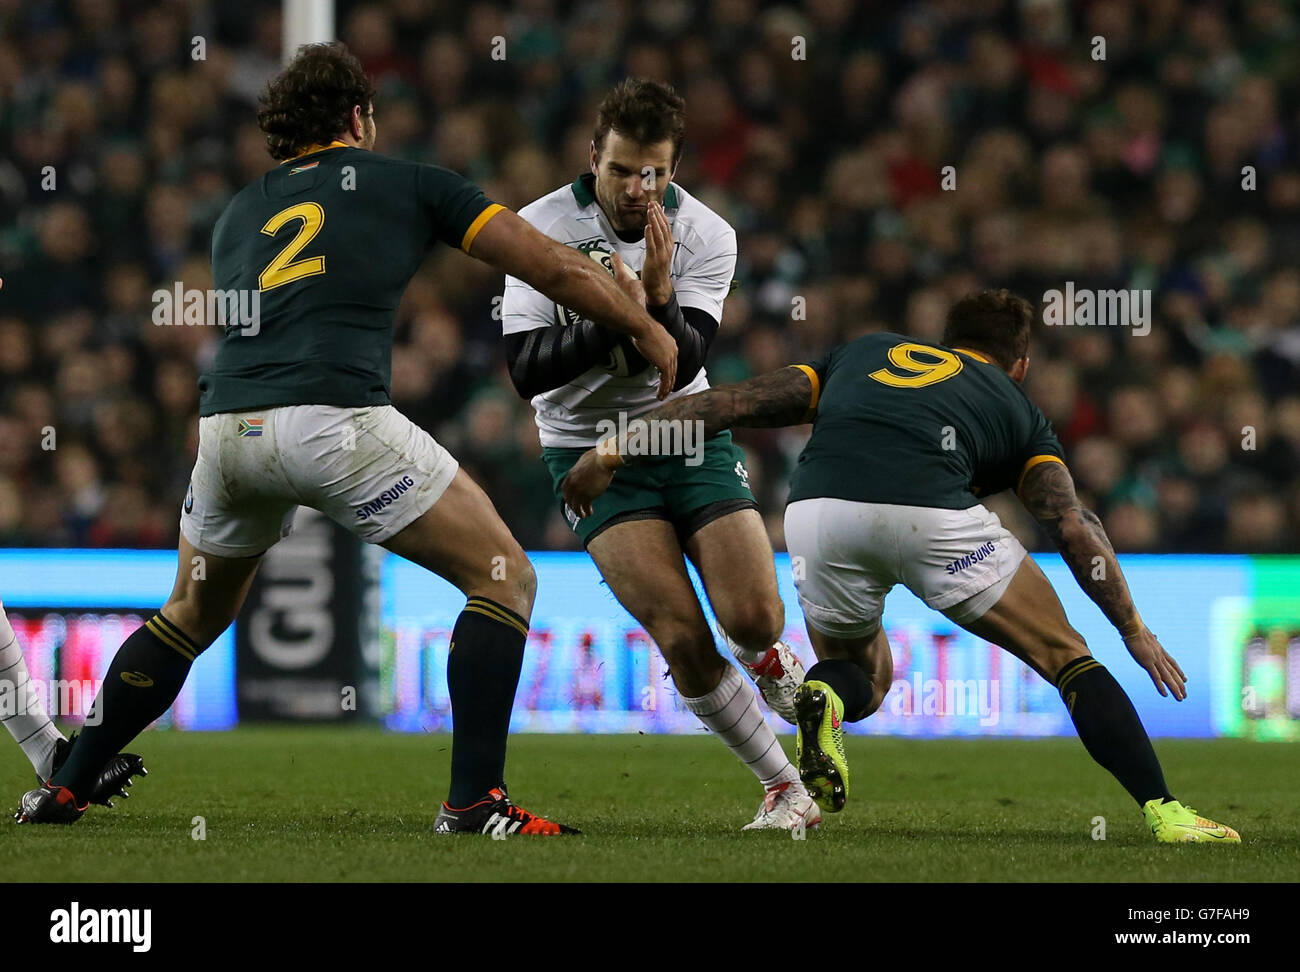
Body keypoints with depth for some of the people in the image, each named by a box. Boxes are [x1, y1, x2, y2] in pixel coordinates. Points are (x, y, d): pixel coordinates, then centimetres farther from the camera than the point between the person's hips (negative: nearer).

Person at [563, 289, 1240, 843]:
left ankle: (822, 699, -6)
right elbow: (1073, 527, 15)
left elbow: (735, 403, 27)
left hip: (817, 511, 2)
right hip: (931, 512, -2)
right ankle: (1162, 811, 1)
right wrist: (1135, 631, 18)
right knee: (1067, 659, 14)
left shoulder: (865, 354, 36)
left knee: (862, 677, 28)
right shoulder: (1017, 409, 29)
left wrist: (616, 449, 28)